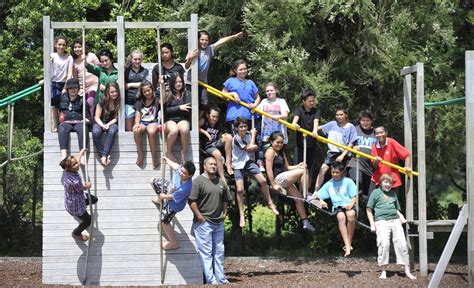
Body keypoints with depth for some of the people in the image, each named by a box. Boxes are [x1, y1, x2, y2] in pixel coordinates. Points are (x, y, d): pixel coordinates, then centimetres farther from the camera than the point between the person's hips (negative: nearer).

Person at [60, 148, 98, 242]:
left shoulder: (68, 171, -21)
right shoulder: (74, 182, -45)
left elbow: (78, 158, 3)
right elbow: (83, 187, -21)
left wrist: (82, 151, 23)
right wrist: (88, 185, 4)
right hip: (74, 206, -8)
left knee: (94, 199, 29)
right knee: (88, 220, 14)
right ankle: (76, 234, 44)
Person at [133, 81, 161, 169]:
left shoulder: (156, 101, 8)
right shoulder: (139, 102, 17)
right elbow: (137, 115, 9)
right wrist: (137, 123, -14)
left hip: (153, 122, -2)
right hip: (142, 123, 2)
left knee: (151, 131, -39)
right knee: (136, 130, -35)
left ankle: (154, 156, -28)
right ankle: (140, 154, -20)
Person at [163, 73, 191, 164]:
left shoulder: (187, 94, 11)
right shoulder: (167, 95, 6)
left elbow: (188, 110, 1)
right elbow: (165, 110, -3)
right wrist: (179, 108, -8)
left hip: (183, 119, 1)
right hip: (169, 120, -1)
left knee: (184, 129, -36)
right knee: (174, 130, -36)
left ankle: (184, 153, -18)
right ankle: (169, 152, -13)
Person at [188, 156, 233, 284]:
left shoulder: (221, 182, 12)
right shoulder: (198, 181, -8)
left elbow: (226, 200, 25)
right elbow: (192, 201, -14)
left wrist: (224, 214, 14)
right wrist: (199, 216, -15)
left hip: (218, 222, 7)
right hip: (204, 222, -7)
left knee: (219, 251, 11)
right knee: (206, 252, -5)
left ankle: (221, 279, 17)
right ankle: (211, 280, -5)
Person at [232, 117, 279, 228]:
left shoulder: (248, 134, 4)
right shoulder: (236, 139, -16)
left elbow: (255, 147, 11)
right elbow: (250, 147, -11)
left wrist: (252, 147, -13)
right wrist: (254, 134, 1)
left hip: (249, 162, 5)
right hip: (238, 165, -5)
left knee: (263, 181, -12)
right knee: (240, 190, -10)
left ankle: (270, 203, 6)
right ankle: (241, 215, -2)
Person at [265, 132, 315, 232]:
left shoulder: (281, 152, 24)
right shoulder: (270, 152, -7)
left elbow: (287, 167, 23)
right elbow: (269, 170, -15)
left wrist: (297, 166, 3)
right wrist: (274, 185, -19)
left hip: (285, 181, 10)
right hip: (277, 179, -10)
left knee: (298, 197, 3)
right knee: (303, 171, -14)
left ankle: (305, 222, 7)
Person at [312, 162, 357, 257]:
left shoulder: (348, 182, 12)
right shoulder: (329, 184, 20)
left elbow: (354, 196, 6)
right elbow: (318, 195, 18)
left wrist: (351, 204, -14)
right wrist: (321, 201, -5)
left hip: (348, 205, -1)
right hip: (337, 206, 1)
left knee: (351, 214, -39)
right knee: (341, 216, -36)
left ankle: (349, 242, -27)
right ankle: (347, 246, -43)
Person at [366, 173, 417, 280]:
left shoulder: (393, 193, 24)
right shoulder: (376, 192, 10)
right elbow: (369, 209, 8)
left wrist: (401, 216, 7)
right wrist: (372, 224, 0)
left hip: (395, 220, 4)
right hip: (382, 221, -4)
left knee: (402, 243, -6)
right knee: (384, 244, -19)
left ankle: (407, 271, -3)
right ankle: (383, 271, -10)